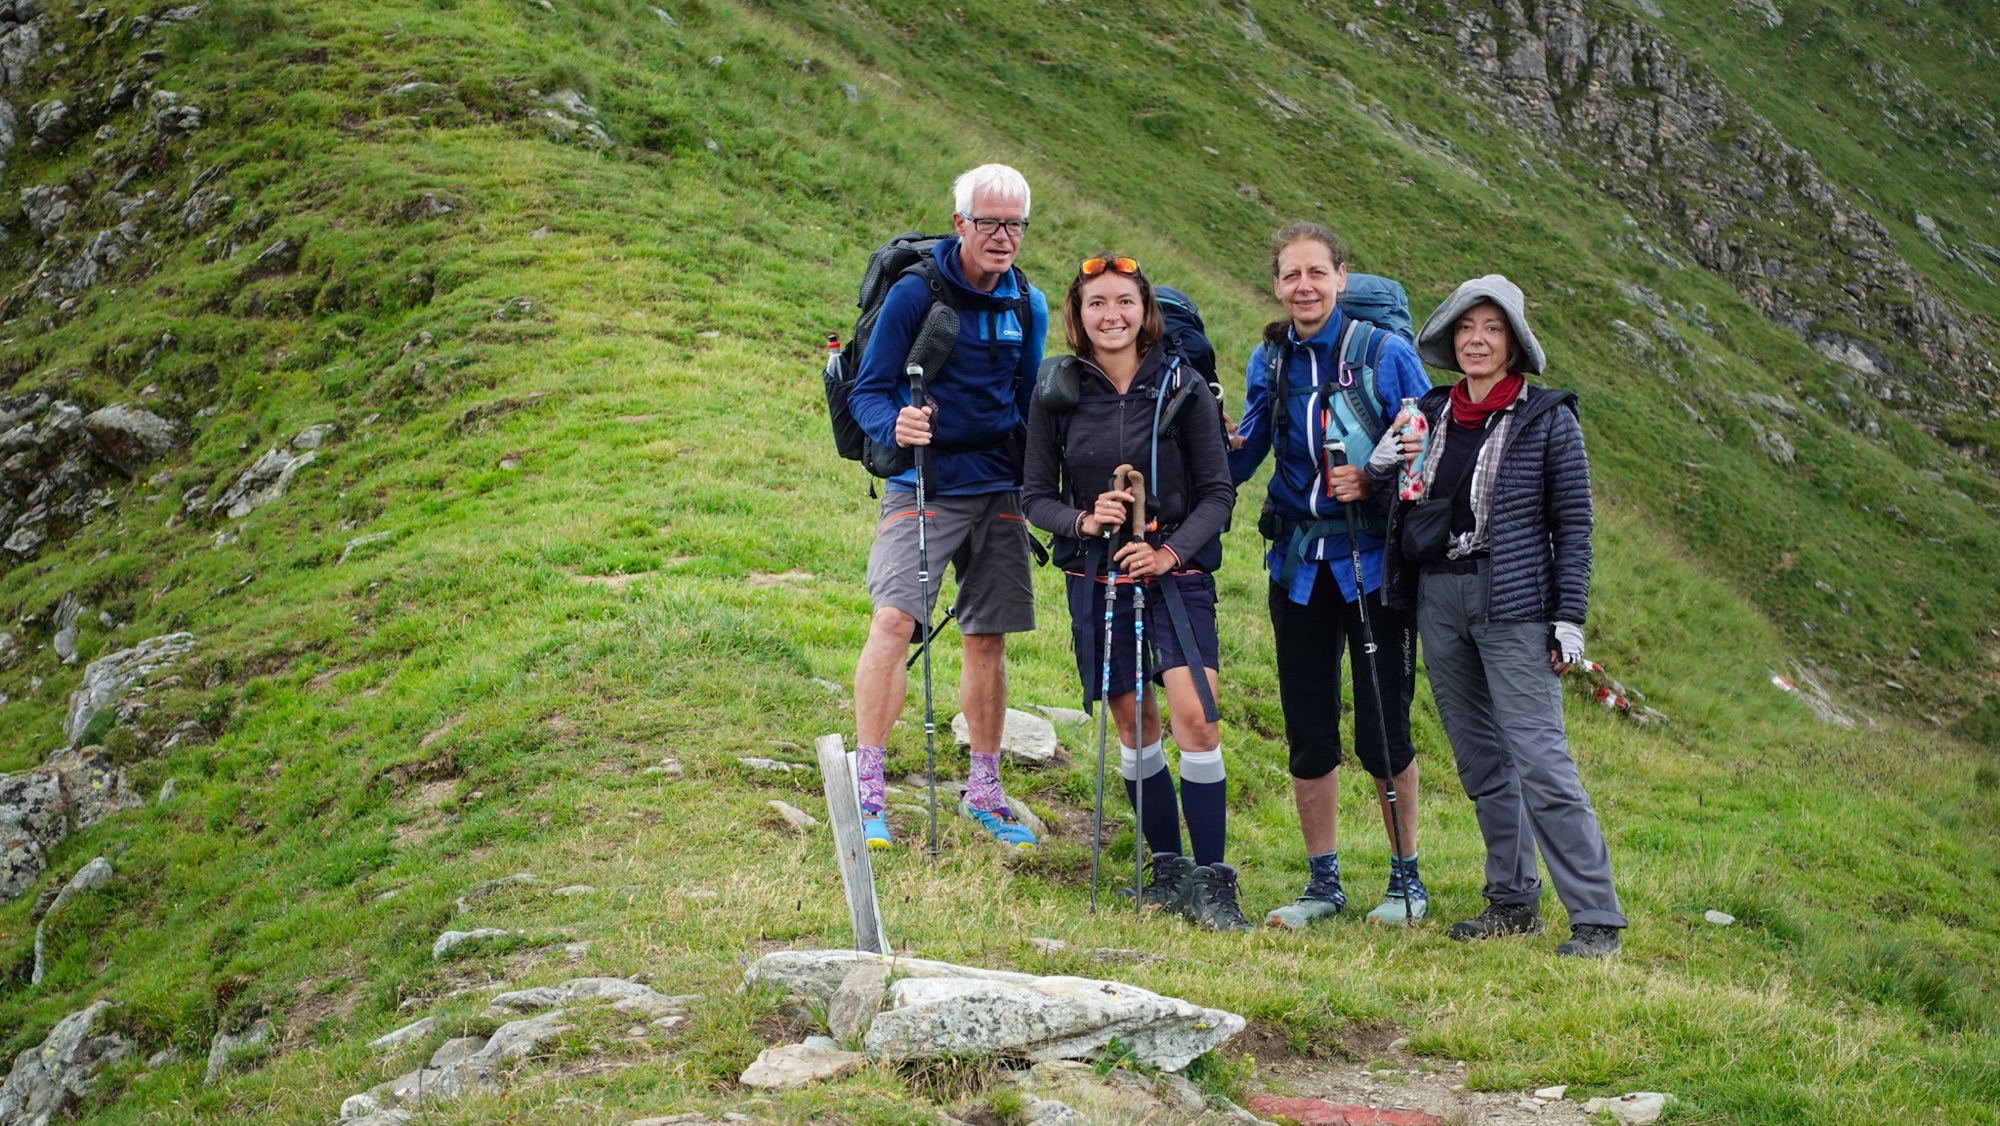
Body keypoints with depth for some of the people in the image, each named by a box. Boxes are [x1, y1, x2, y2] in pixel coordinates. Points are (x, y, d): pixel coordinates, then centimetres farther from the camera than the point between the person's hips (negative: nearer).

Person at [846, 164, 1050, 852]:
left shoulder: (1029, 305, 8)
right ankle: (867, 789, -18)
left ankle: (983, 790, 23)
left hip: (999, 491, 5)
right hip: (924, 487, -5)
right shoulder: (915, 293, -8)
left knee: (988, 639, 9)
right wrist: (895, 424, -28)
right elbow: (867, 392, -8)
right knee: (893, 619, -22)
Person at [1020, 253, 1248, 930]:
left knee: (1195, 716, -15)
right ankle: (1167, 868, 22)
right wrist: (1082, 520, -15)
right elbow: (1035, 495, 5)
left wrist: (1170, 551, -17)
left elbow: (1219, 492, -3)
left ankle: (1212, 881, -8)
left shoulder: (1183, 386, -4)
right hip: (1096, 577, 2)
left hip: (1176, 573, -2)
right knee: (1133, 724, 8)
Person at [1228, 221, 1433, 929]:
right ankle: (1323, 883, 20)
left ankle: (1407, 879, 15)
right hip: (1299, 564, 4)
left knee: (1381, 731, -2)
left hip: (1374, 561, -4)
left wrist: (1372, 484, -18)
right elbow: (1240, 459, 16)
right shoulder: (1269, 361, 7)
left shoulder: (1385, 354, -6)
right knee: (1307, 730, 7)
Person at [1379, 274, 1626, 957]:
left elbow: (1573, 523, -3)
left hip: (1513, 604, -5)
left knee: (1539, 758, -12)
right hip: (1437, 599, 6)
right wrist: (1380, 465, -5)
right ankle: (1513, 900, 21)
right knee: (1479, 760, 11)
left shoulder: (1547, 418, -2)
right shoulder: (1429, 413, 10)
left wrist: (1569, 618, -9)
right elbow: (1394, 498, 18)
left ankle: (1597, 918, -9)